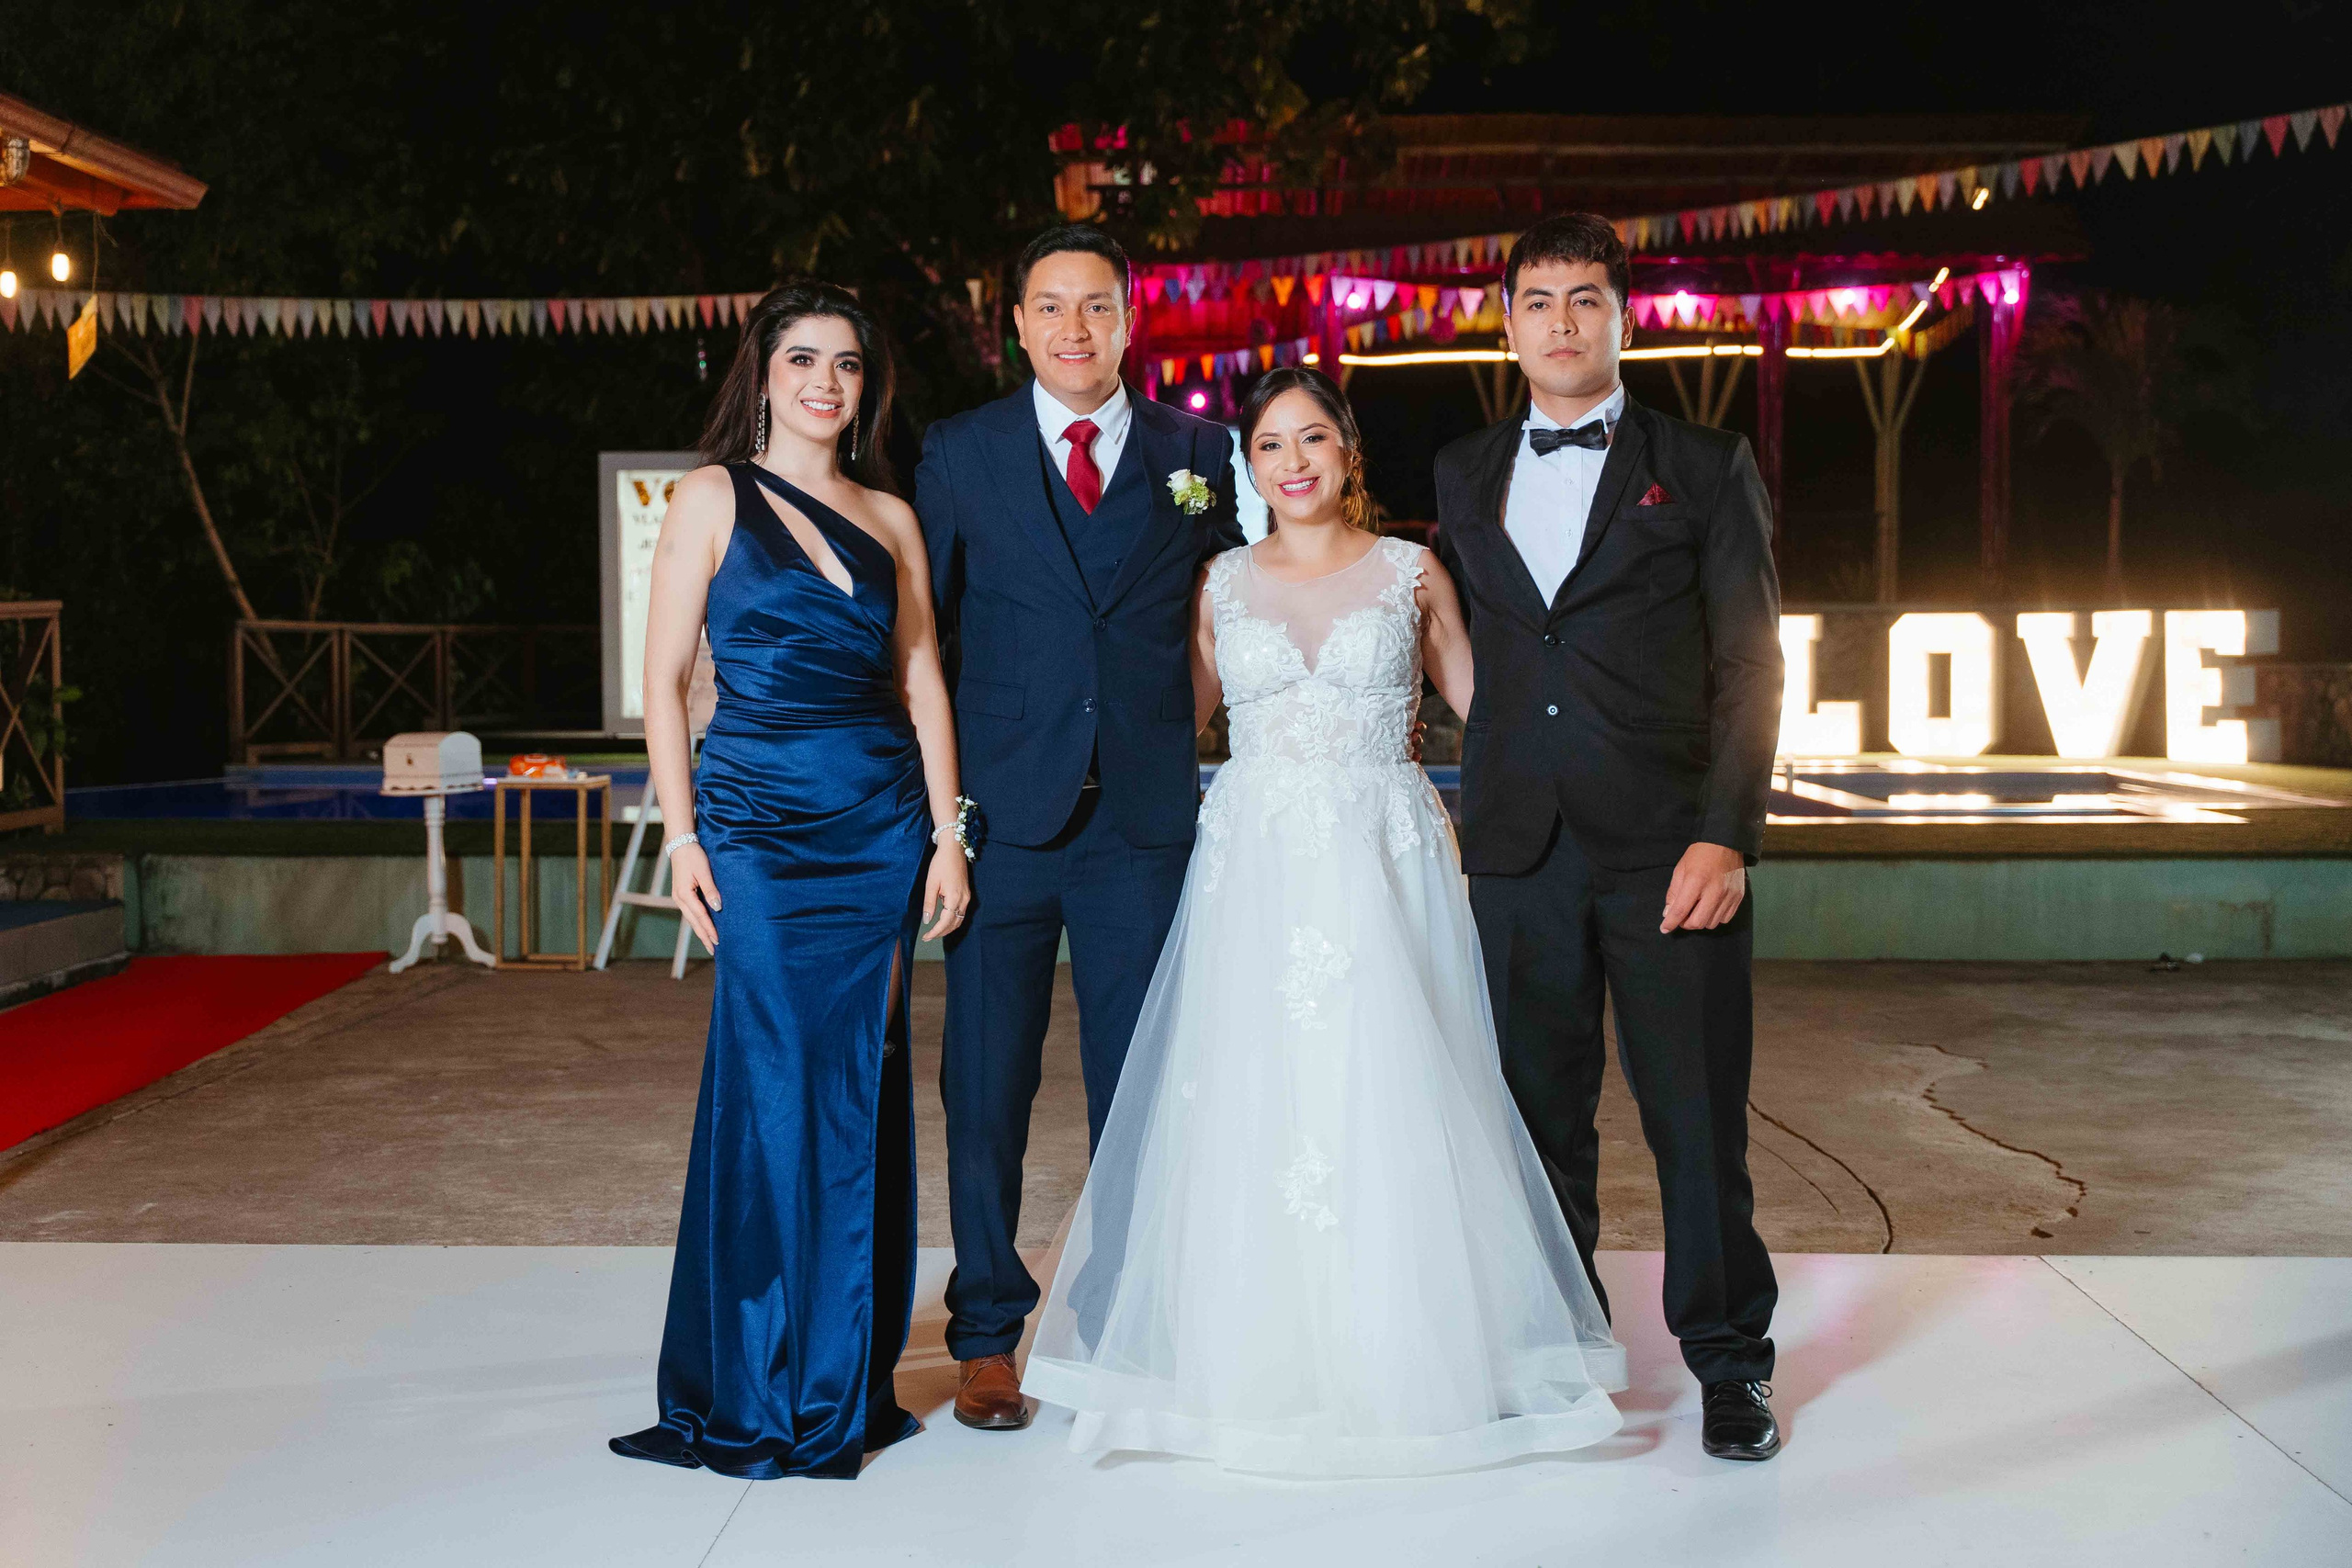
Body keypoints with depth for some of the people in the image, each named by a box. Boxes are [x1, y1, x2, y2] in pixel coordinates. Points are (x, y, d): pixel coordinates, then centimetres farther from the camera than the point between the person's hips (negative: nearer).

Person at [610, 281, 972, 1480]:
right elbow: (665, 677, 0)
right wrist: (682, 836, -7)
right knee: (775, 1082, -4)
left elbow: (922, 681, 12)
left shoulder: (890, 516, 12)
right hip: (761, 821, -3)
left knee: (863, 1089, 5)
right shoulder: (715, 497, 2)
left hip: (883, 827, 3)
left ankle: (846, 1380, 18)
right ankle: (756, 1391, 11)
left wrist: (946, 834, 4)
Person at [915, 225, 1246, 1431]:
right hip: (1002, 818, 0)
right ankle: (987, 1334, 18)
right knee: (985, 1090, 5)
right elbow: (921, 634, 7)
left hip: (1144, 819, 1)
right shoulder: (959, 454, 5)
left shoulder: (1200, 455, 7)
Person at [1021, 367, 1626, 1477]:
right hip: (1256, 872, 1)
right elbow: (1179, 718, 17)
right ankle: (1261, 1369, 11)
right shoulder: (1223, 583, 10)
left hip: (1385, 861, -1)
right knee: (1255, 1106, -1)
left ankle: (1406, 1362, 9)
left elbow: (1483, 702, 12)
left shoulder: (1411, 574, 7)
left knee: (1387, 1099, -5)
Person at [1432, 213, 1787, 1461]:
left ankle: (1729, 1363, 18)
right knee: (1540, 1112, 8)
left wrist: (1726, 838, -11)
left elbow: (1750, 665, -1)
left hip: (1667, 847, -3)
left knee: (1698, 1116, 2)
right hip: (1517, 848, 3)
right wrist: (1463, 815, 6)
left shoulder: (1706, 469, 5)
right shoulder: (1461, 477, 16)